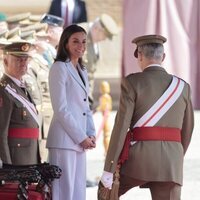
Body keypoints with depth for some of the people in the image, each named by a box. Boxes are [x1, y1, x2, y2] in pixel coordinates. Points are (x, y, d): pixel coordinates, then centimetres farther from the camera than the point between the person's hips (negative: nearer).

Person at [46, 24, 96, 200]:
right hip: (64, 140, -8)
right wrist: (81, 137, -12)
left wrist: (91, 134, 5)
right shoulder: (59, 68, -7)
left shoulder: (82, 70, 19)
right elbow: (60, 108, -12)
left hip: (80, 141, 8)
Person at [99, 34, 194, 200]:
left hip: (140, 158, -3)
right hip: (171, 162, 3)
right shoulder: (182, 86, 10)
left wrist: (108, 170, -6)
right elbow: (187, 131, 15)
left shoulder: (132, 82, -2)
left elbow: (121, 127, -8)